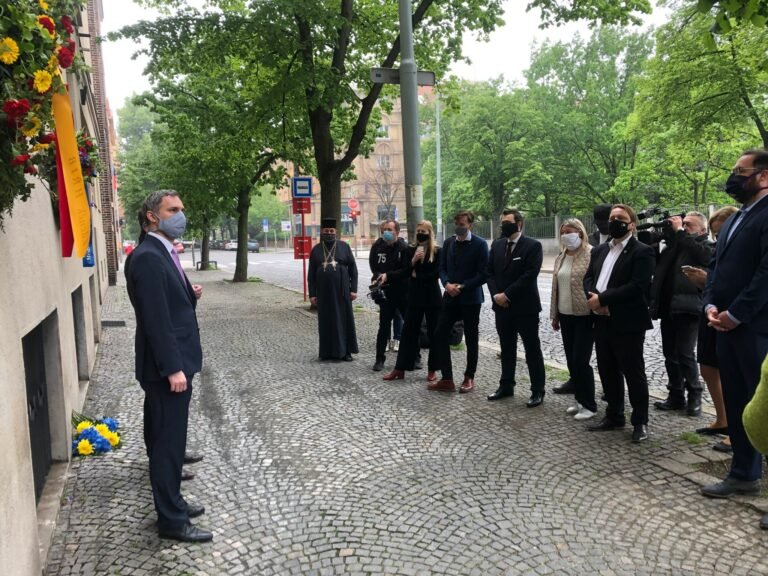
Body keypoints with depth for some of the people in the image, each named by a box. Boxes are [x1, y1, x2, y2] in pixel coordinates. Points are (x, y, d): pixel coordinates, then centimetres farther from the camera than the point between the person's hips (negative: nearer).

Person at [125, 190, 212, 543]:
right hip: (166, 368, -10)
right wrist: (173, 368, -23)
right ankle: (171, 520, 12)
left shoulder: (164, 253, 13)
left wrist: (190, 296, 2)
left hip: (176, 362, 10)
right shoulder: (148, 257, -18)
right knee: (168, 442, 0)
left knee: (169, 440, 18)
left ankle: (172, 503, 31)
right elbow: (155, 317, -23)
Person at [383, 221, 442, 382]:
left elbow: (436, 274, -12)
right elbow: (405, 273, 2)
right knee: (408, 332, 5)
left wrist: (417, 275, -6)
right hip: (414, 297, 3)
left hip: (432, 297, -3)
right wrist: (413, 261, -13)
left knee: (433, 333, 4)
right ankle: (400, 368, 9)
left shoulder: (437, 252, -3)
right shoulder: (411, 251, 8)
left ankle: (432, 369, 14)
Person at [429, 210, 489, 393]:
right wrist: (447, 284, -11)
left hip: (470, 298, -5)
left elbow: (483, 274, -12)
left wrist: (462, 286, -17)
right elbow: (442, 268, 8)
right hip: (450, 297, 5)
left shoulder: (480, 244, -8)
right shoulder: (448, 243, 8)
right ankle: (446, 379, 9)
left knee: (471, 339, 6)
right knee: (440, 334, 0)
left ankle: (469, 378, 20)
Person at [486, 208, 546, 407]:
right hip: (502, 306, 6)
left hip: (525, 307, -6)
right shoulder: (496, 245, 10)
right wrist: (496, 295, -6)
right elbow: (489, 272, 9)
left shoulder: (533, 246, -8)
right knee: (507, 349, 15)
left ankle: (538, 391, 11)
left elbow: (529, 275, -17)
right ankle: (506, 386, 27)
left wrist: (507, 295, -17)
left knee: (532, 350, 3)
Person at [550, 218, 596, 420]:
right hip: (566, 315, 7)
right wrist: (554, 315, 15)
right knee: (571, 361, 12)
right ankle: (579, 400, 25)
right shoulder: (561, 257, 11)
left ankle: (589, 405, 9)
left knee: (580, 361, -5)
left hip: (585, 316, -7)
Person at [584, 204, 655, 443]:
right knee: (607, 372, 14)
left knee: (633, 373, 2)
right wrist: (593, 298, -10)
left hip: (627, 323, -7)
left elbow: (637, 286, -18)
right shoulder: (599, 250, 17)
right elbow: (588, 278, 12)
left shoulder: (642, 251, -7)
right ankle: (614, 416, 27)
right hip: (602, 322, 7)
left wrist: (603, 299, -18)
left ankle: (640, 422, 15)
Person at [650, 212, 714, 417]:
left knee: (685, 354, -6)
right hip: (667, 307, 6)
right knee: (670, 354, 11)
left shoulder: (707, 246, 0)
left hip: (688, 308, -6)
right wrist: (664, 233, -2)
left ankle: (694, 396, 9)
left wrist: (679, 231, -13)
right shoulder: (673, 244, 14)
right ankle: (676, 395, 21)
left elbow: (701, 254, -22)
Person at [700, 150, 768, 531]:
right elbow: (716, 266, 17)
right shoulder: (734, 220, 18)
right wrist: (711, 305, 1)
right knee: (736, 404, 15)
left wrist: (735, 314, -16)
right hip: (726, 327, 9)